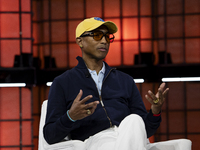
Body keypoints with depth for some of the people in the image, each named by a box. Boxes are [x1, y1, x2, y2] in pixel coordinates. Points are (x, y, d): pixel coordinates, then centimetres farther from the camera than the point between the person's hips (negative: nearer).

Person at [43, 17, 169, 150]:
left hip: (131, 138, 4)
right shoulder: (62, 83, 19)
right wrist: (70, 117, -13)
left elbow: (145, 130, 25)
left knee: (134, 120, -35)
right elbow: (50, 136, 9)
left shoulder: (126, 81, 30)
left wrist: (155, 112, 2)